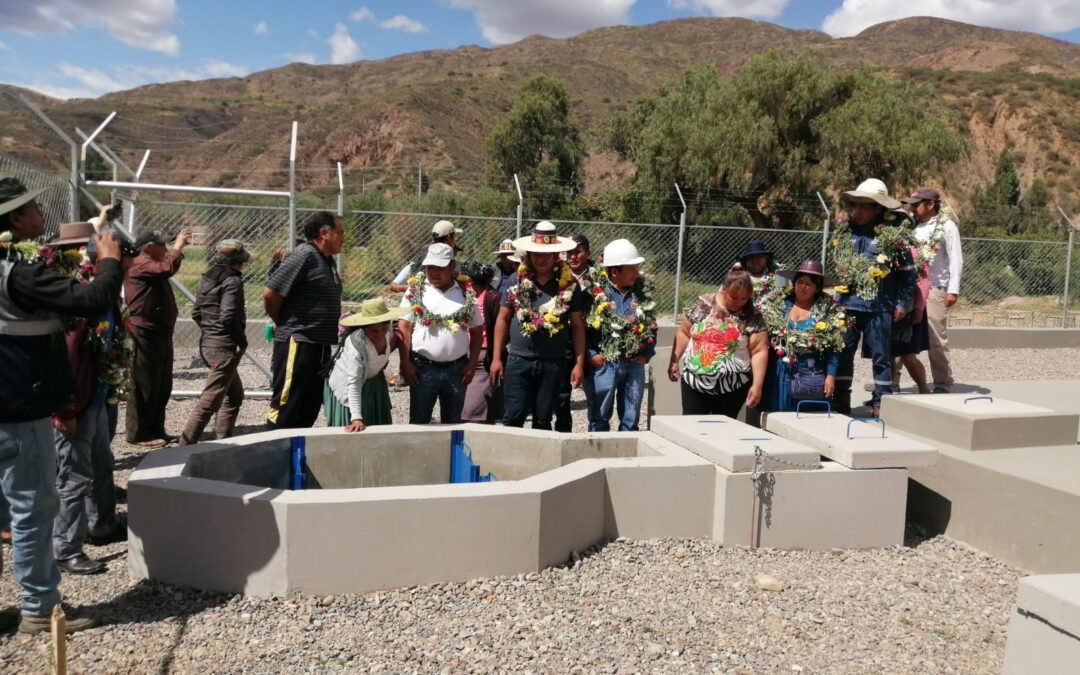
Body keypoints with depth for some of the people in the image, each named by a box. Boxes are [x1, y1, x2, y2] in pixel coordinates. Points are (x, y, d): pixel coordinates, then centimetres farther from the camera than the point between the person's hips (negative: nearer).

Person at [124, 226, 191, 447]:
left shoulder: (152, 264, 20)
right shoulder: (139, 264, -13)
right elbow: (167, 268, -29)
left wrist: (179, 248, 22)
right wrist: (178, 245, -15)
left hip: (159, 333, 11)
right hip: (145, 334, -10)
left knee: (163, 386, 13)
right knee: (145, 386, -6)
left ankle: (156, 430, 21)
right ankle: (138, 434, 0)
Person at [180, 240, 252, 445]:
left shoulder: (207, 278, 13)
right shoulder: (232, 280, -13)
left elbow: (196, 313, 15)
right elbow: (228, 316, -23)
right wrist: (242, 341, -13)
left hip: (208, 342, 10)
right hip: (225, 346, -10)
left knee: (235, 394, 21)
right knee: (210, 400, -7)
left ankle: (222, 439, 24)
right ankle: (186, 443, -6)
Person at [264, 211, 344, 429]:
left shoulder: (327, 260, 15)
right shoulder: (304, 255, -13)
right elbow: (270, 293, -17)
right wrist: (283, 324, -4)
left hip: (320, 346, 9)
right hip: (297, 344, -9)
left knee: (309, 410, 15)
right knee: (286, 407, -3)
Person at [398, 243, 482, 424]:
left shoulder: (466, 293, 5)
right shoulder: (415, 291, 0)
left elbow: (477, 331, 8)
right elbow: (404, 327, -2)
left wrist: (472, 363, 1)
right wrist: (405, 362, -8)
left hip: (457, 369, 2)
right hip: (422, 368, -1)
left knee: (453, 424, 13)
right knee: (418, 422, 6)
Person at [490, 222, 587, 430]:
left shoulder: (569, 285, 0)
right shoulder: (517, 281, 2)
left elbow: (577, 325, 4)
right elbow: (503, 319, 7)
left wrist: (579, 363, 0)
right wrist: (497, 357, 3)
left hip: (553, 363, 0)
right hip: (518, 360, 0)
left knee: (543, 420, 10)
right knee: (514, 417, 0)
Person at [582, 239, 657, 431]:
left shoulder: (644, 290, 5)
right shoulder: (595, 291, -8)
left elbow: (651, 325, 12)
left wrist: (647, 353, 2)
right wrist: (590, 354, -13)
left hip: (635, 364, 4)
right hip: (603, 363, -4)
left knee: (631, 420, 11)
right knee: (599, 418, 7)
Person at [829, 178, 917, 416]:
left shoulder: (892, 236, -5)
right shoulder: (845, 234, 8)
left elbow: (908, 272, 0)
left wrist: (903, 304, -1)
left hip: (878, 307, -4)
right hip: (847, 305, 4)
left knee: (880, 355, 5)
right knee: (842, 353, 7)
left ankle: (881, 402, 16)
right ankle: (840, 402, 16)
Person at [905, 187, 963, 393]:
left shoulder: (946, 226, -1)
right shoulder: (912, 226, 13)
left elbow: (956, 259, -4)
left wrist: (953, 290, -10)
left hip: (935, 290, -5)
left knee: (937, 339, -2)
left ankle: (943, 384, 8)